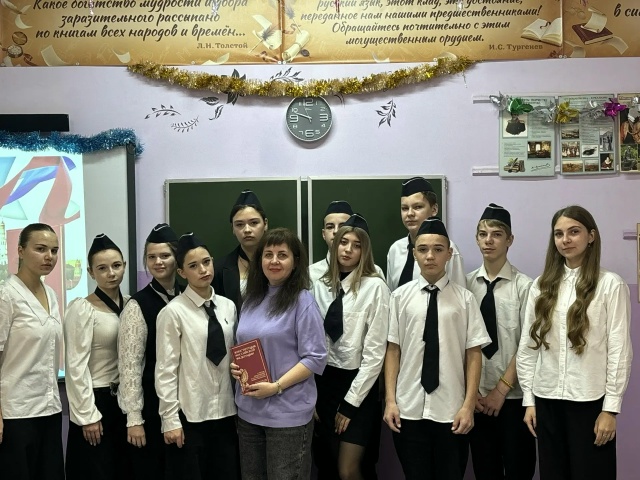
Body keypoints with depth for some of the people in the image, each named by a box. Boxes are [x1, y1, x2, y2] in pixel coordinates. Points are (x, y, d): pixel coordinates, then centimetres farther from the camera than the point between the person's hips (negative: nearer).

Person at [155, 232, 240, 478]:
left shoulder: (228, 307, 5)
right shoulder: (173, 312, -9)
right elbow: (166, 369, -10)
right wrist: (170, 419, -11)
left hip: (225, 412, 5)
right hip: (189, 415, -4)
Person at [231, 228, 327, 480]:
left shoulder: (303, 301, -10)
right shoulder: (251, 300, 9)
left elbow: (316, 358, -14)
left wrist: (276, 387, -19)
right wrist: (235, 366, -2)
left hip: (288, 413, -6)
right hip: (249, 410, 6)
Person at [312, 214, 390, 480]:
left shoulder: (375, 287, -11)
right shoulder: (320, 286, 4)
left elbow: (375, 351, -12)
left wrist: (351, 401, -11)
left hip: (358, 384, -4)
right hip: (325, 381, 5)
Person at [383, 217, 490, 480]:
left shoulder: (465, 298, -2)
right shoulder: (400, 296, 0)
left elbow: (474, 355, -2)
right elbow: (393, 350, 2)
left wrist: (468, 406, -6)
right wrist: (390, 400, -1)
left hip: (451, 411, -1)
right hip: (408, 410, 1)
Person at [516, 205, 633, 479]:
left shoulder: (610, 284, -4)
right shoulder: (541, 285, 6)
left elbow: (620, 349, -6)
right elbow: (527, 346, 7)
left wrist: (610, 408, -8)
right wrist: (528, 399, 4)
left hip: (589, 400, -4)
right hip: (547, 399, 4)